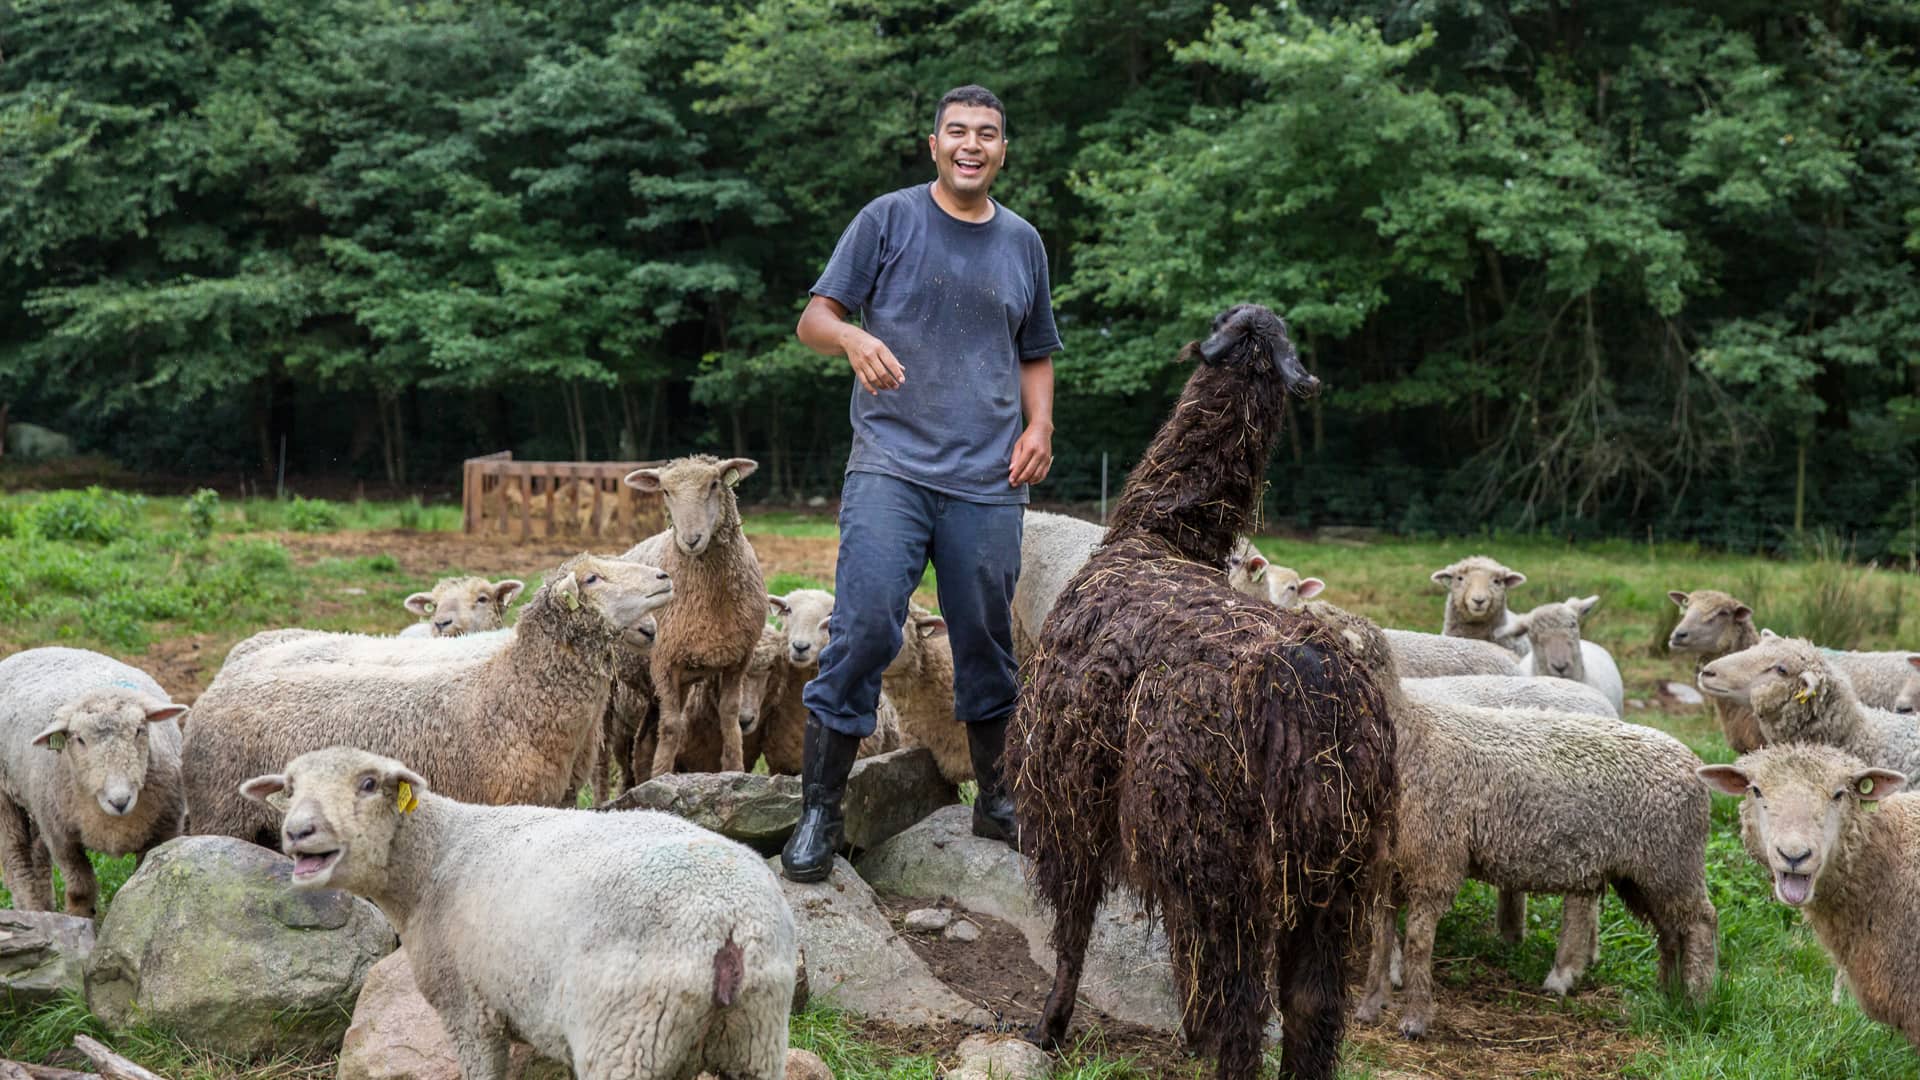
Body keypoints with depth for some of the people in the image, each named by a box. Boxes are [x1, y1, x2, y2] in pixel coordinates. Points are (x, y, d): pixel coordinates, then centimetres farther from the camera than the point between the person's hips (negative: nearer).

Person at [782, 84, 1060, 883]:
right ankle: (819, 812, -7)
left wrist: (1040, 425, 5)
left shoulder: (1023, 243, 15)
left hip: (988, 480, 4)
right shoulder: (888, 220, 4)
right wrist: (853, 338, -22)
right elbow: (814, 319, 1)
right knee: (864, 629, -14)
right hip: (890, 466, -3)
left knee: (987, 644, 8)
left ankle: (996, 800, 23)